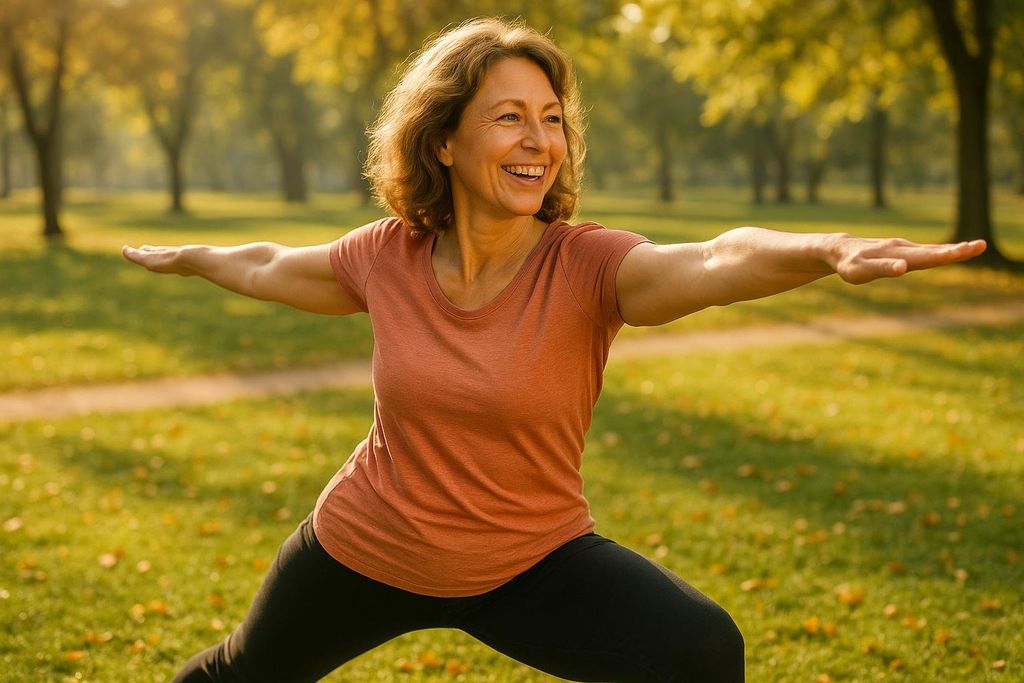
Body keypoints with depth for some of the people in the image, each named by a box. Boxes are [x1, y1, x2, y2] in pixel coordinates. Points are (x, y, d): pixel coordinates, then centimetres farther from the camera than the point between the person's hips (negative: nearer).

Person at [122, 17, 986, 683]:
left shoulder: (586, 267, -24)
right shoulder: (389, 257, -14)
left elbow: (715, 262, -46)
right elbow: (268, 268, 8)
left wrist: (831, 251, -66)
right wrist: (186, 257, 26)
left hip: (530, 563, -2)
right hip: (366, 550, 3)